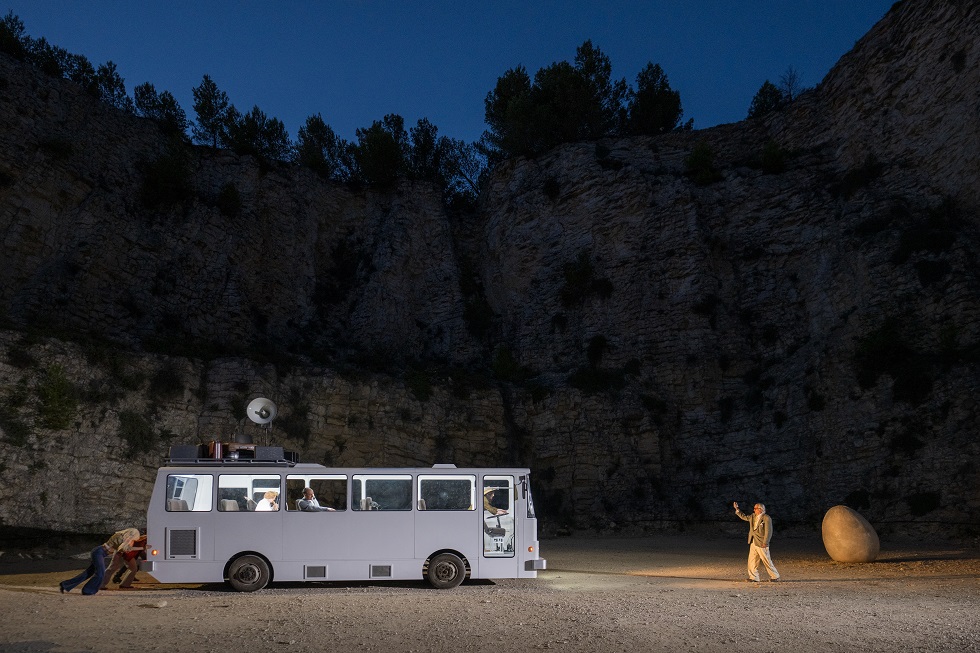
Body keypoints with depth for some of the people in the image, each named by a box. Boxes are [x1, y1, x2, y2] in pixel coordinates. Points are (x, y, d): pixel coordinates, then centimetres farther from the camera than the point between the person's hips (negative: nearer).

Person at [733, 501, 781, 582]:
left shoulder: (766, 518, -12)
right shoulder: (753, 516, 11)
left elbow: (768, 532, -15)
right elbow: (744, 517, 27)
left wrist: (765, 543, -18)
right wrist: (737, 509, 20)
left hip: (761, 543, -7)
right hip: (753, 542, 7)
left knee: (766, 561, -1)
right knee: (752, 560, 5)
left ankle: (775, 577, 13)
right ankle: (753, 577, 11)